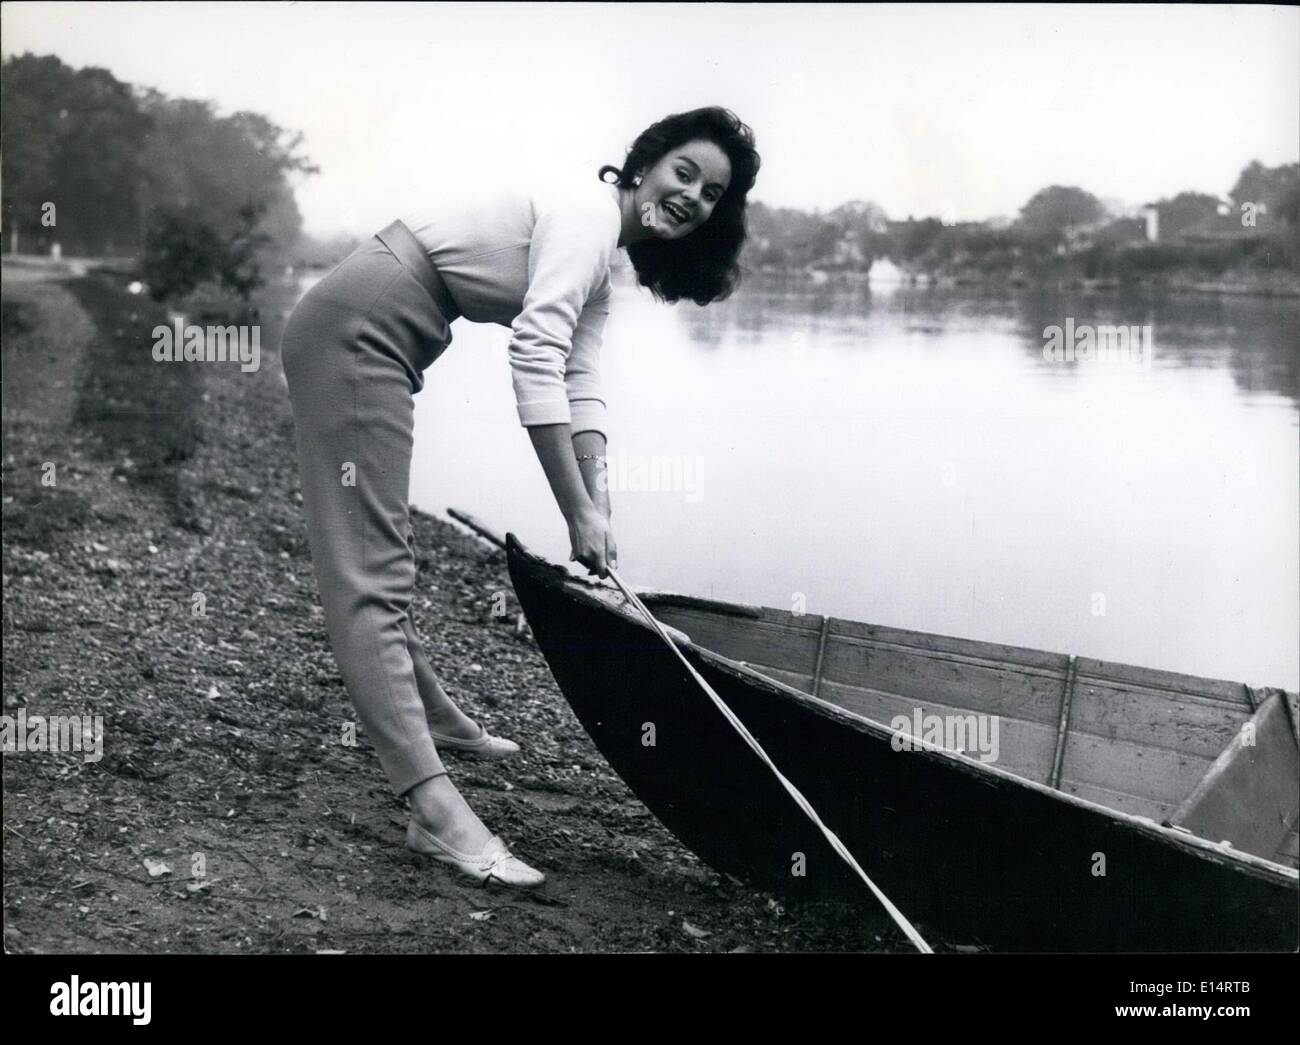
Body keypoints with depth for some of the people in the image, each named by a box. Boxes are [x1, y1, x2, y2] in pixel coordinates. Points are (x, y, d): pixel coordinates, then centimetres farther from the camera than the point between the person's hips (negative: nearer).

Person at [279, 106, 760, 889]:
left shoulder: (600, 266, 17)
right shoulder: (588, 215, -12)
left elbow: (580, 387, 8)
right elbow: (535, 361, -23)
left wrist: (598, 505, -4)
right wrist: (580, 513, -22)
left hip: (365, 338, 10)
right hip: (358, 329, -10)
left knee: (382, 552, 22)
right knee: (371, 569, -17)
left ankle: (426, 714, 38)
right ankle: (435, 810, -22)